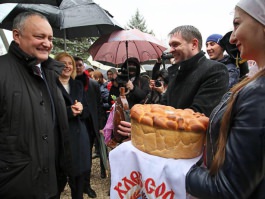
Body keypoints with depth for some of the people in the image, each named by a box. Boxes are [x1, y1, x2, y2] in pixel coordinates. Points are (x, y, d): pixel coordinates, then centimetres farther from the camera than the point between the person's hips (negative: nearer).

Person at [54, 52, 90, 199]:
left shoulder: (78, 85, 13)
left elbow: (87, 111, 12)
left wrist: (81, 109, -9)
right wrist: (69, 111, -18)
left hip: (79, 135, 5)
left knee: (79, 175, 12)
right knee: (59, 177, 2)